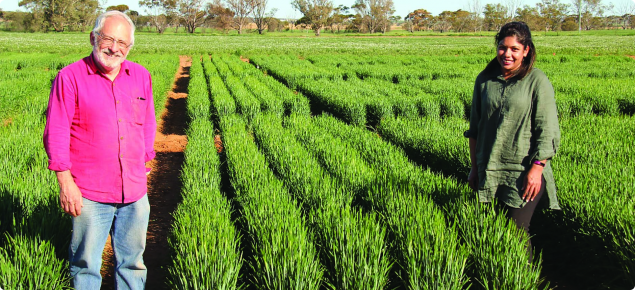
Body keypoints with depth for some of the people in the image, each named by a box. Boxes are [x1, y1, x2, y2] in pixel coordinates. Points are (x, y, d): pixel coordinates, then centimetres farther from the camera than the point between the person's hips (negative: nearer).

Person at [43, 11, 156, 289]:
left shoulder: (141, 76, 7)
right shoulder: (70, 77, -7)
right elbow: (55, 134, -8)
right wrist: (65, 183, -11)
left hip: (135, 193, 4)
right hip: (89, 193, -4)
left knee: (132, 261, 15)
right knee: (86, 263, 6)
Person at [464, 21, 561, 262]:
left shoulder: (537, 81, -6)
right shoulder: (485, 80, 6)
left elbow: (547, 131, -8)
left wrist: (537, 169, -14)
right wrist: (475, 167, 13)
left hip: (524, 172, -4)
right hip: (489, 170, 4)